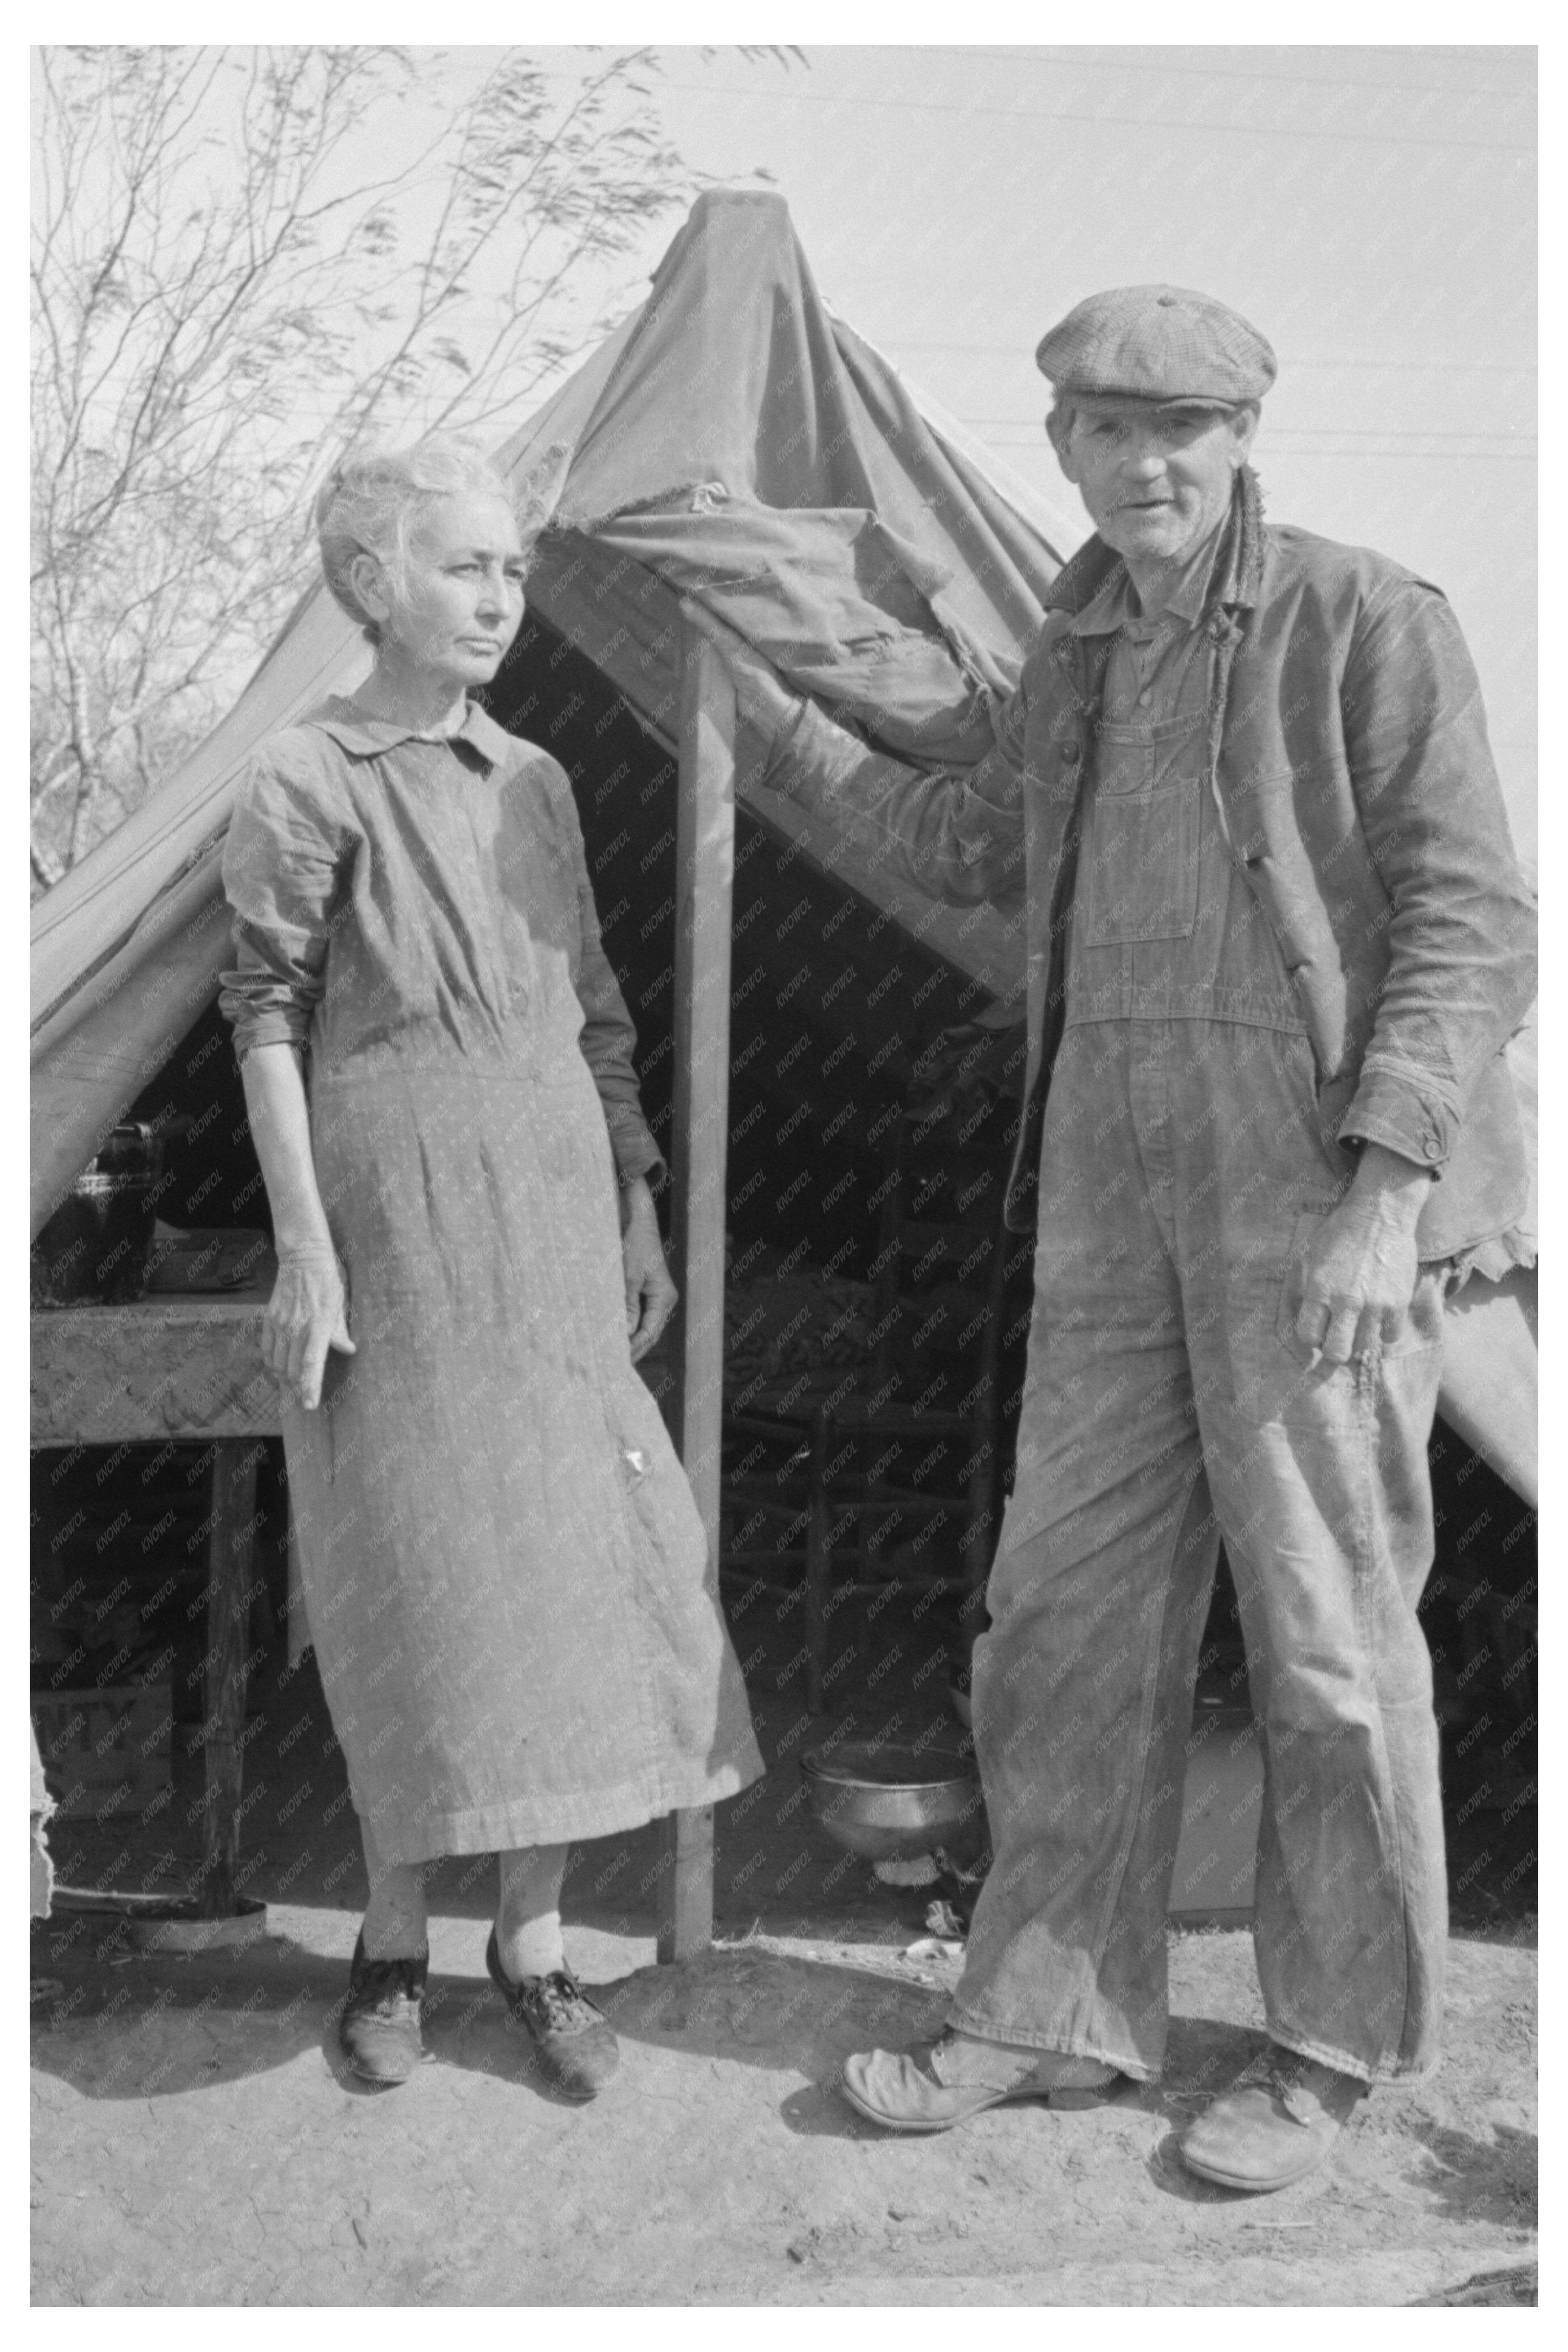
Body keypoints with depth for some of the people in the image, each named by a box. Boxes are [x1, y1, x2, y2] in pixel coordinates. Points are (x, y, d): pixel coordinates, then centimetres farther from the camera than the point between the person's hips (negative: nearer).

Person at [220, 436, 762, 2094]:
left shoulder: (536, 780, 12)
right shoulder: (310, 783, -5)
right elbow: (268, 1019, -6)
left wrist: (638, 1211, 14)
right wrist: (302, 1247, -11)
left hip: (552, 1214, 6)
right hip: (397, 1218, -5)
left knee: (575, 1553, 5)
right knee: (422, 1568, 0)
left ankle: (533, 1934, 20)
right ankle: (393, 1933, 21)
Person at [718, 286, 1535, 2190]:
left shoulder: (1365, 619, -6)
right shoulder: (1082, 645, 14)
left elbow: (1467, 918, -12)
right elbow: (982, 848, 29)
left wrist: (1386, 1186, -21)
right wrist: (786, 733, 31)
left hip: (1315, 1174, -6)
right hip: (1113, 1169, 7)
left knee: (1326, 1623, 1)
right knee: (1072, 1601, 9)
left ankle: (1338, 2047, 20)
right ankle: (1052, 2014, 23)